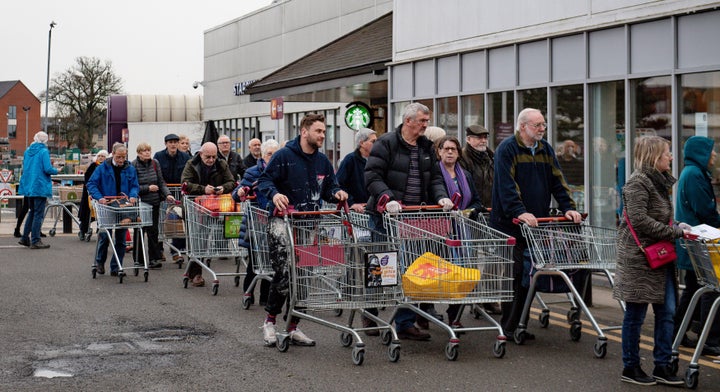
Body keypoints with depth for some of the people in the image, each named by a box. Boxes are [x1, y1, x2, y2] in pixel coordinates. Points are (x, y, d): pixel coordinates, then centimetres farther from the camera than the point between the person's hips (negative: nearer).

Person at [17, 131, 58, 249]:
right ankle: (35, 241, -3)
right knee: (38, 214, -3)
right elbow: (48, 169, -18)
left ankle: (25, 238, 21)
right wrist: (56, 171, -1)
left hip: (28, 186, 7)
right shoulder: (43, 151, -12)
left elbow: (24, 167, 18)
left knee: (32, 212, 19)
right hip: (40, 186, -7)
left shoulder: (28, 151, 10)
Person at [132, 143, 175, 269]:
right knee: (139, 231, 5)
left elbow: (161, 182, 9)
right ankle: (138, 259, 14)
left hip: (154, 202, 3)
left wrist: (167, 194, -5)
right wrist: (148, 188, -15)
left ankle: (154, 258, 3)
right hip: (140, 203, -3)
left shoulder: (155, 163, 7)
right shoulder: (133, 166, -8)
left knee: (153, 230, 1)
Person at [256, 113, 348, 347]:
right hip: (282, 220, -6)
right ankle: (270, 321, 4)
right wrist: (274, 194, -27)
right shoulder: (284, 156, -6)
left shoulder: (323, 161, 13)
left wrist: (336, 193, -2)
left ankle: (293, 327, 17)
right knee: (284, 272, -15)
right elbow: (264, 181, -7)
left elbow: (328, 187, 20)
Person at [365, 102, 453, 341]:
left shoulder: (426, 147, 15)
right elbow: (372, 176, -12)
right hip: (386, 215, -6)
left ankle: (405, 323, 7)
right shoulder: (386, 143, -6)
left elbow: (435, 178, 17)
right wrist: (388, 199, -25)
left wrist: (441, 197, -3)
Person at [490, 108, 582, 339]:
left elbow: (557, 181, 13)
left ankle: (516, 325, 13)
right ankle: (509, 328, 1)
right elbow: (506, 185, -18)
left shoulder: (545, 150, 14)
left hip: (535, 224, 7)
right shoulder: (507, 149, -8)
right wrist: (520, 212, -29)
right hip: (510, 224, -6)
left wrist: (568, 208, -1)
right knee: (514, 275, -6)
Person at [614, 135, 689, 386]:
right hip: (640, 259, -9)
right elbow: (639, 220, -22)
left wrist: (677, 228, 5)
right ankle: (630, 368, 12)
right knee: (635, 314, 1)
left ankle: (662, 367, 14)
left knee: (666, 312, 7)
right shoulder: (638, 182, -13)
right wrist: (674, 232, -18)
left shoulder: (659, 181, 16)